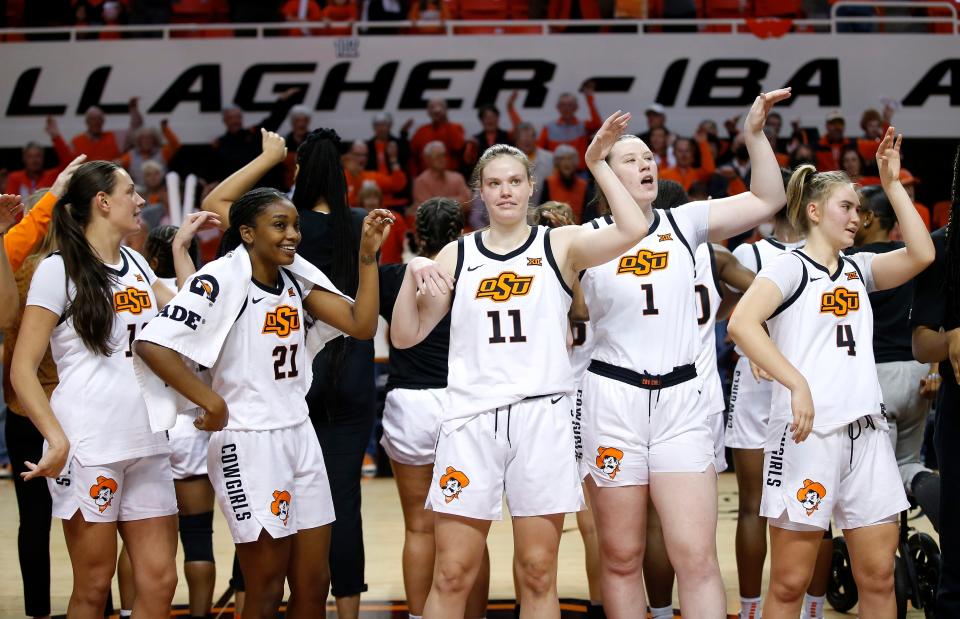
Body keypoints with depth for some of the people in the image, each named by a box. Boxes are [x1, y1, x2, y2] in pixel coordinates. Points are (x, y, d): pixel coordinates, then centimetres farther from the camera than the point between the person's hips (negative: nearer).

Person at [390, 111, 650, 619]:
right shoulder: (456, 255, 11)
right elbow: (404, 336, 10)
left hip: (541, 417, -1)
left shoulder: (560, 245, 5)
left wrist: (598, 164, -10)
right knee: (451, 575, -1)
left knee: (538, 574, 3)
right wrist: (412, 276, -5)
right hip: (470, 419, 1)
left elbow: (632, 231, -13)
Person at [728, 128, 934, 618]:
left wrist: (892, 183, 3)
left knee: (879, 577, 4)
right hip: (807, 431, -6)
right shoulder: (790, 267, -2)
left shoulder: (858, 269, 16)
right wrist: (798, 385, -25)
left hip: (866, 431, 6)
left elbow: (921, 254, 2)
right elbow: (742, 324, -18)